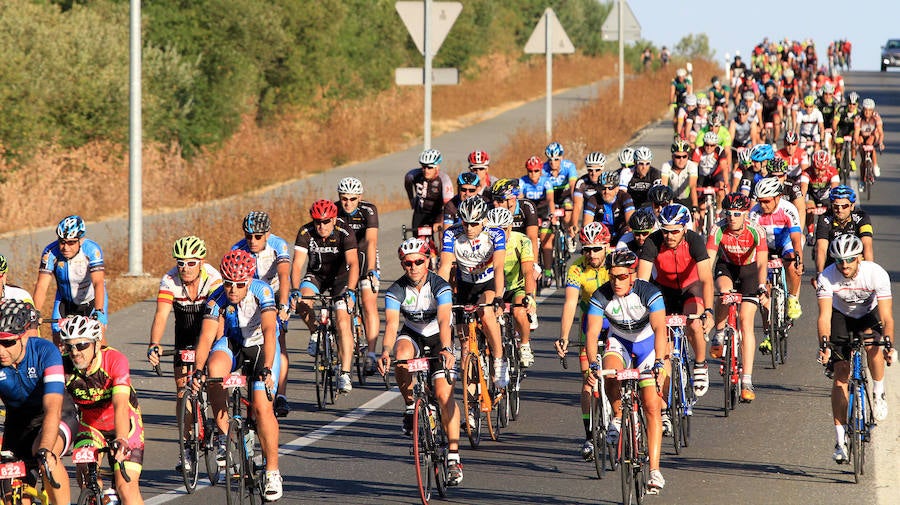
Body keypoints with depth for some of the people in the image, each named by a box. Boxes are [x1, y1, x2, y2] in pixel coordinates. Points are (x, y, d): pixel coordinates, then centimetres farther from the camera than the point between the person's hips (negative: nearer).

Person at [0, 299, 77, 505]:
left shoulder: (45, 352, -30)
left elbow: (52, 409, -40)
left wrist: (45, 451, -54)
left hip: (59, 418, -4)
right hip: (18, 421, 4)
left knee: (47, 457, -35)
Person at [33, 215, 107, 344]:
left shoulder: (92, 250, -28)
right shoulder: (50, 252, -23)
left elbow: (98, 282, -37)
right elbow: (41, 286, -27)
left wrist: (98, 311, -50)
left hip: (91, 299, -2)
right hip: (66, 302, 2)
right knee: (58, 345, -9)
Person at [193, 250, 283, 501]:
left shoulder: (262, 291, -28)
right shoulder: (217, 299, -22)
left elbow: (269, 331, -38)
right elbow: (207, 337, -29)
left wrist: (266, 369, -51)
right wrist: (199, 369, -46)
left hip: (261, 347, -2)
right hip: (231, 344, 2)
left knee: (262, 406, -17)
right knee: (214, 367, -33)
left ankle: (273, 471, -3)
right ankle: (224, 434, -19)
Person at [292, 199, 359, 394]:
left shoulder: (344, 234, -26)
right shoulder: (305, 233, -21)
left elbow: (353, 264, -36)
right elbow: (297, 264, -27)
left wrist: (349, 291, -51)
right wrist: (295, 290, -44)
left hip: (340, 277, -2)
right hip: (316, 275, 2)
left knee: (343, 322, -18)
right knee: (303, 303, -29)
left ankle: (345, 374, -17)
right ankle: (315, 333, 1)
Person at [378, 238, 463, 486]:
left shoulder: (440, 287, -23)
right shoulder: (395, 291, -18)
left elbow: (444, 321, -37)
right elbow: (391, 325, -31)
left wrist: (446, 349, -55)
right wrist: (385, 352, -50)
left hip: (438, 338, -2)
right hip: (411, 335, 2)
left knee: (444, 394, -17)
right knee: (401, 354, -36)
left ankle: (453, 457, -13)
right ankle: (410, 405, -11)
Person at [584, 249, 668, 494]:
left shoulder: (649, 293, -27)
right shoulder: (601, 296, -21)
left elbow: (659, 328, -37)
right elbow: (592, 332, -28)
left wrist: (658, 364, -50)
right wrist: (593, 364, -45)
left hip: (647, 343, -2)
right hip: (619, 342, 2)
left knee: (652, 407, -12)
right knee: (610, 375, -33)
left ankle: (654, 471, -13)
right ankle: (618, 418, -3)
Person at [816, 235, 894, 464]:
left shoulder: (876, 274, -30)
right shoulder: (827, 277, -29)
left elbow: (886, 316, -33)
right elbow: (824, 315, -34)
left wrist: (888, 343, -49)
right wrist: (824, 343, -51)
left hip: (869, 314, -1)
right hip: (841, 315, 1)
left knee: (873, 347, -34)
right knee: (840, 376, -9)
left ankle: (879, 393, -6)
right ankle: (841, 440, -5)